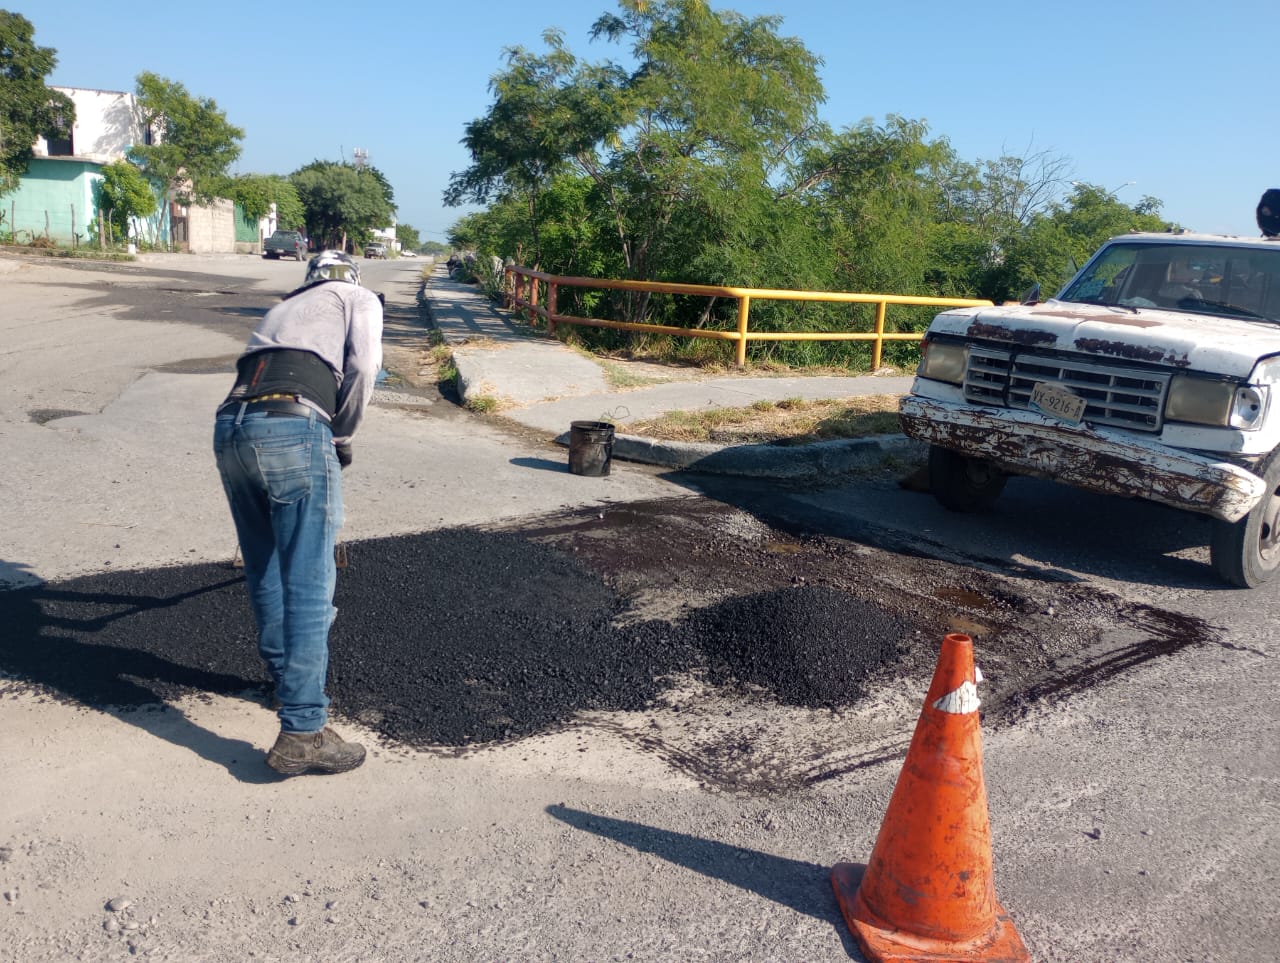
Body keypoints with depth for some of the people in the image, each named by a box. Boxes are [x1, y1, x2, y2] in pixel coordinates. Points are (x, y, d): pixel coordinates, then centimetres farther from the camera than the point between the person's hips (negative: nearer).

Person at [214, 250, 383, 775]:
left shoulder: (282, 307, 36)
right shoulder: (359, 298, 20)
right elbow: (363, 367, 0)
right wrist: (342, 437, 12)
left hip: (229, 427, 7)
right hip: (293, 429, -6)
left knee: (265, 571, 21)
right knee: (308, 584, -4)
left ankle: (287, 676, 39)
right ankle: (302, 733, -3)